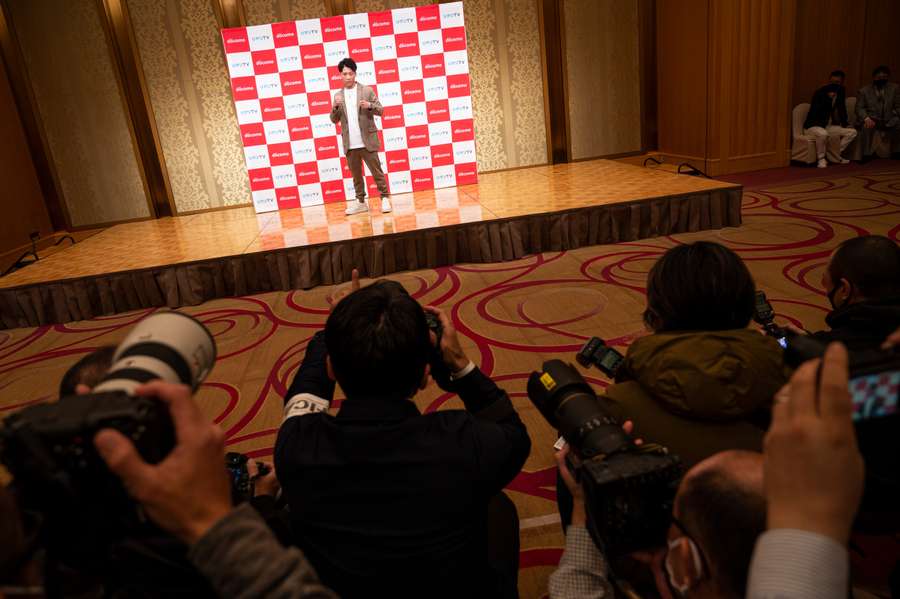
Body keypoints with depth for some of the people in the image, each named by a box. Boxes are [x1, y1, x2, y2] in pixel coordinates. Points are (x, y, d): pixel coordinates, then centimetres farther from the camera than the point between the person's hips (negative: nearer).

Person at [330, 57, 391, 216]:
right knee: (356, 175, 11)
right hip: (350, 144, 3)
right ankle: (361, 202, 19)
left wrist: (370, 105, -19)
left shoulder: (367, 90, 2)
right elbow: (334, 120, 7)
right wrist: (335, 107, -12)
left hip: (367, 141, -3)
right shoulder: (338, 96, 10)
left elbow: (380, 110, 1)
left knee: (376, 171, 0)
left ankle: (385, 198, 9)